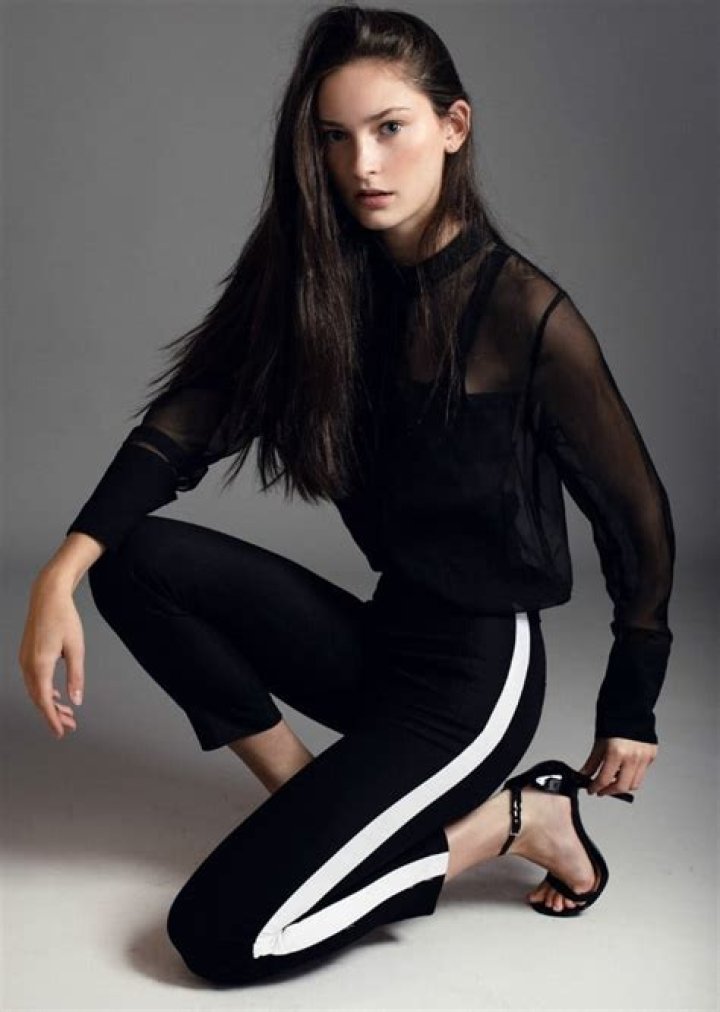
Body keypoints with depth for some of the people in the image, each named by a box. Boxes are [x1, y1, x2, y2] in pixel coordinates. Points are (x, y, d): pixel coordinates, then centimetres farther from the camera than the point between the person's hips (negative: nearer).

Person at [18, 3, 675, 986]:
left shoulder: (526, 315, -16)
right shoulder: (318, 279, 0)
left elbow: (637, 519, -6)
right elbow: (191, 416, -9)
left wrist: (630, 712, 2)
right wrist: (63, 572, -23)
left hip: (476, 669, -6)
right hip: (379, 637, 6)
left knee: (221, 933, -15)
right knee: (141, 560, -13)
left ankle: (517, 817, 1)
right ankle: (310, 797, -1)